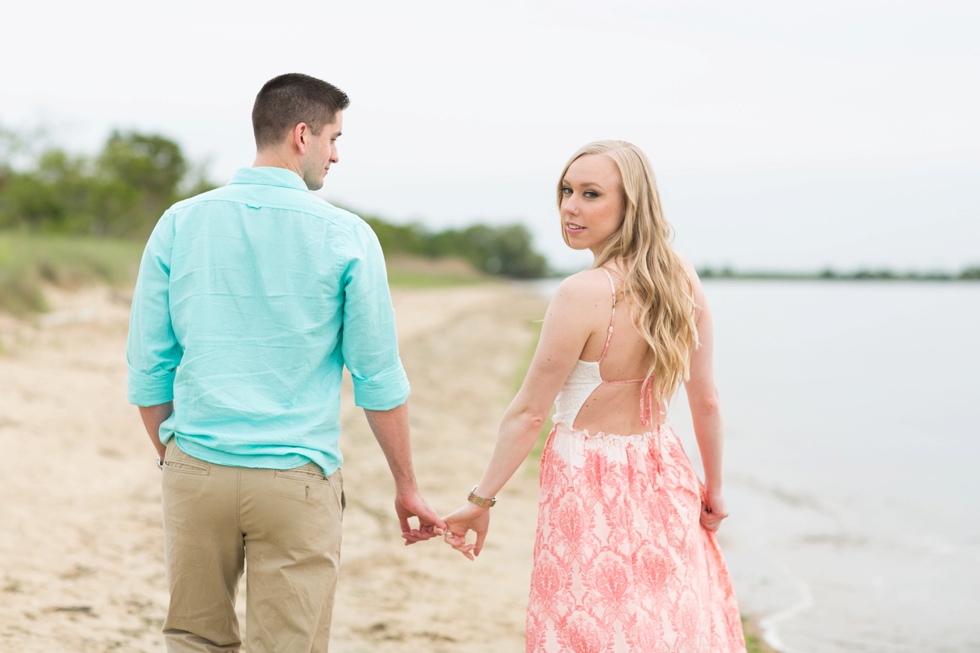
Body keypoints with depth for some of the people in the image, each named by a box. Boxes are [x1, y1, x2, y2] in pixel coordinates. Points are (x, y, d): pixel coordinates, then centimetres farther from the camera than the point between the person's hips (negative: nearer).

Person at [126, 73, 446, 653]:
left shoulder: (180, 223, 2)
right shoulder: (346, 236, -5)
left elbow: (148, 366, 5)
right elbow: (379, 377, -2)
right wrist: (407, 487, 7)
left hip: (196, 472, 3)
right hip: (295, 476, -3)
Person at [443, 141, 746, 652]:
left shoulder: (584, 294, -20)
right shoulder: (683, 279, -1)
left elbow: (529, 413, -15)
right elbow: (706, 400, 6)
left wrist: (481, 500, -6)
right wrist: (713, 488, 17)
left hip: (589, 484, -7)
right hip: (664, 477, 7)